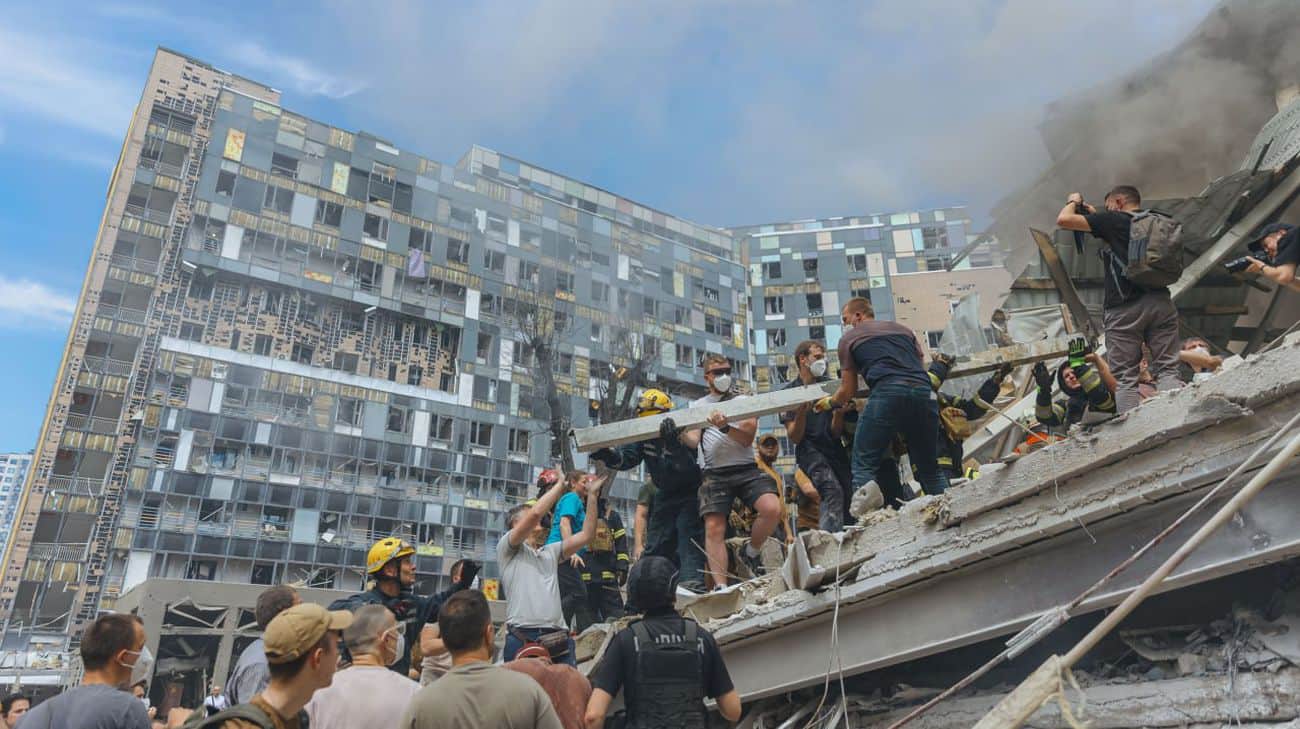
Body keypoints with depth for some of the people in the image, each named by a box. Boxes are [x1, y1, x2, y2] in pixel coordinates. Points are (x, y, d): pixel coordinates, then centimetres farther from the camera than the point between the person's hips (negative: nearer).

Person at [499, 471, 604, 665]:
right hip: (522, 640, -5)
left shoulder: (550, 552, 24)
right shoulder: (506, 549, 7)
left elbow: (586, 535, 17)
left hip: (558, 640, 5)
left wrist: (592, 494, 14)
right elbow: (535, 513, -7)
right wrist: (562, 485, 2)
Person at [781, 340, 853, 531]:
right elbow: (795, 438, -3)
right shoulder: (790, 392, 1)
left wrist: (839, 414, -14)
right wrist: (801, 413, -21)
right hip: (810, 450, -4)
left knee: (849, 495, -12)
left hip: (835, 449, 4)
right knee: (833, 491, -25)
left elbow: (836, 433, 7)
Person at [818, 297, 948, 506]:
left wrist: (829, 403, 39)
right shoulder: (903, 329, 31)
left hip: (888, 393, -4)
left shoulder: (849, 338, 19)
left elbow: (848, 391, 20)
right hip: (925, 393, 5)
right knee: (930, 468, 16)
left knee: (864, 465, 0)